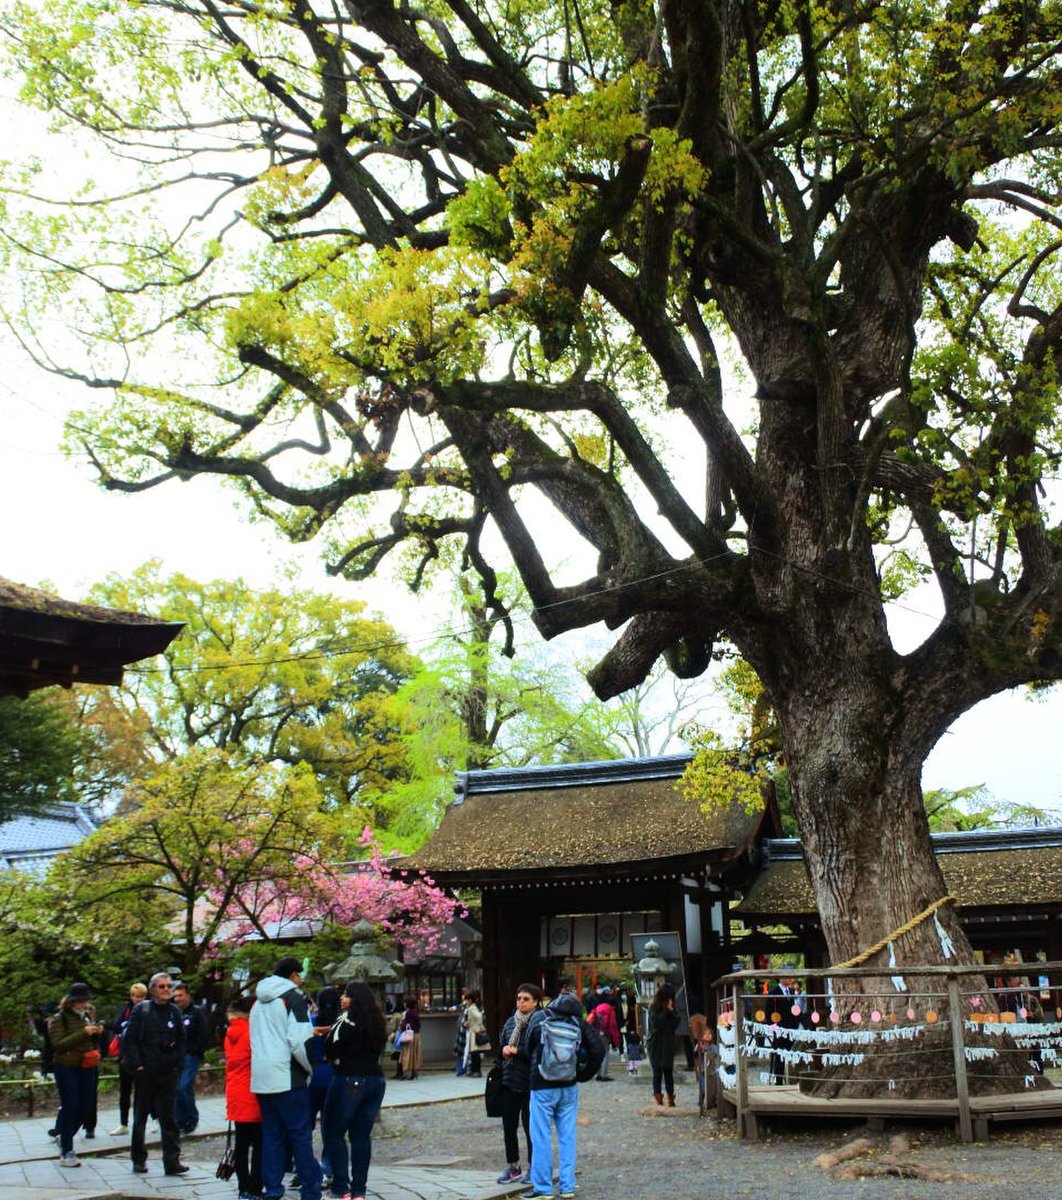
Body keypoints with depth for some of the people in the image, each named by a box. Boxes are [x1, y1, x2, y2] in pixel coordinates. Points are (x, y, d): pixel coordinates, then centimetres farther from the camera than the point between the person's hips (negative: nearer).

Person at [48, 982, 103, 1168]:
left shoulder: (88, 1015, 12)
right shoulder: (59, 1019, -5)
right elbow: (58, 1044, -15)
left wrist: (97, 1033, 0)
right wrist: (83, 1033, -21)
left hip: (87, 1067, 6)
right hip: (66, 1068, -6)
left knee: (86, 1107, 5)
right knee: (70, 1107, -5)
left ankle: (64, 1137, 28)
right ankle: (66, 1153, 3)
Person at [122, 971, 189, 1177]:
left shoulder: (175, 1012, 7)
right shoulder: (141, 1010, -2)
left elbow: (181, 1041, 13)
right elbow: (129, 1039, -4)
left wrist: (176, 1063, 3)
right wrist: (135, 1064, -11)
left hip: (168, 1074, 2)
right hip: (145, 1073, -2)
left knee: (168, 1118, -1)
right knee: (140, 1117, 9)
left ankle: (172, 1161, 0)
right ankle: (138, 1160, 21)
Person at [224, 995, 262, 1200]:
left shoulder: (230, 1034, 10)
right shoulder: (252, 1031, -13)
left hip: (235, 1096, 7)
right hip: (252, 1096, -7)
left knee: (242, 1143, 13)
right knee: (259, 1144, -1)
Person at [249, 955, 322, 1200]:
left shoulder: (259, 1003, 18)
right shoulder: (293, 998, -7)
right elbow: (299, 1041, -16)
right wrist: (312, 1068, -3)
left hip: (261, 1079, 7)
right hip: (288, 1078, -7)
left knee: (271, 1135, 13)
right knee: (301, 1135, 0)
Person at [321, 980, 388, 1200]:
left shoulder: (348, 1019, -12)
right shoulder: (376, 1021, 11)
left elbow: (331, 1048, -10)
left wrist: (331, 1058, 10)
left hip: (349, 1081, -7)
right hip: (375, 1080, 7)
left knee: (333, 1133, 3)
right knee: (361, 1135, 10)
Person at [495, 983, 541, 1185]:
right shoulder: (510, 1022, 10)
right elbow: (501, 1045, 19)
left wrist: (517, 1051, -14)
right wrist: (504, 1050, -3)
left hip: (530, 1083, -6)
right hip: (509, 1081, 6)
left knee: (530, 1126, 5)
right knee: (508, 1126, 11)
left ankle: (533, 1168, 19)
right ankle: (512, 1167, 24)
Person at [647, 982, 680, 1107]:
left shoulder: (671, 1008, 10)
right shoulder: (654, 1007, -4)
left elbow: (676, 1023, 3)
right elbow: (656, 1023, -16)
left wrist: (672, 1011, -10)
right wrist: (666, 1011, -13)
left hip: (669, 1044, 4)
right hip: (656, 1045, -4)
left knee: (669, 1071, 3)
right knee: (658, 1073, -2)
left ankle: (671, 1099, 4)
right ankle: (658, 1100, 0)